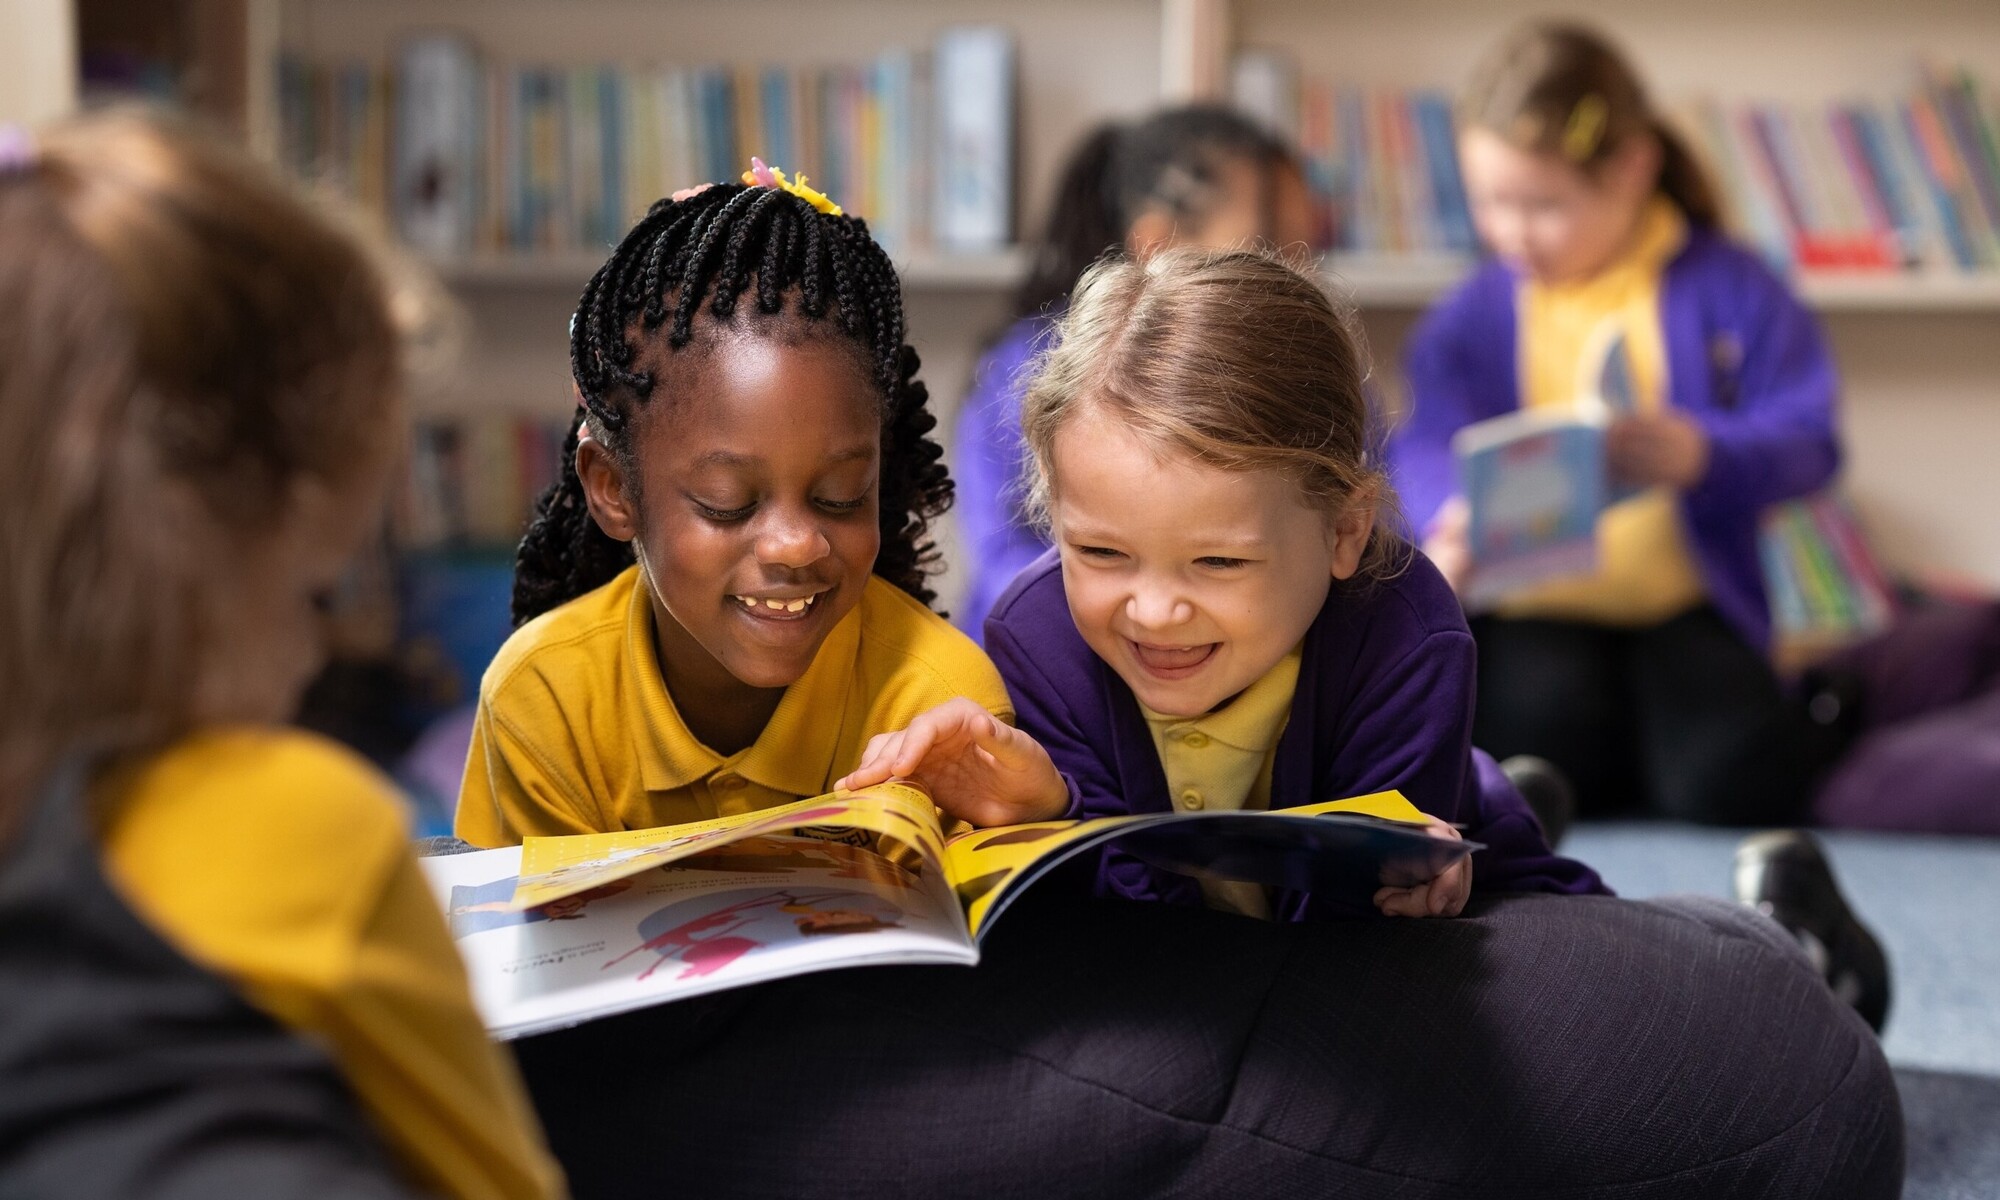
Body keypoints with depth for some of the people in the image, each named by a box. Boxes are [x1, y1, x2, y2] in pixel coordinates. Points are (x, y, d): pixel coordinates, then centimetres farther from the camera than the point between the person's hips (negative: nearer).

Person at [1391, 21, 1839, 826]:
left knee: (1735, 786, -23)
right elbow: (1431, 442, -10)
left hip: (1682, 603, 0)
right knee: (1548, 753, -30)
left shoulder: (1723, 287, 3)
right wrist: (1448, 523, -33)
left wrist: (1705, 456, -26)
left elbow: (1808, 440, -5)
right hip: (1535, 609, 0)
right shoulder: (1475, 314, 7)